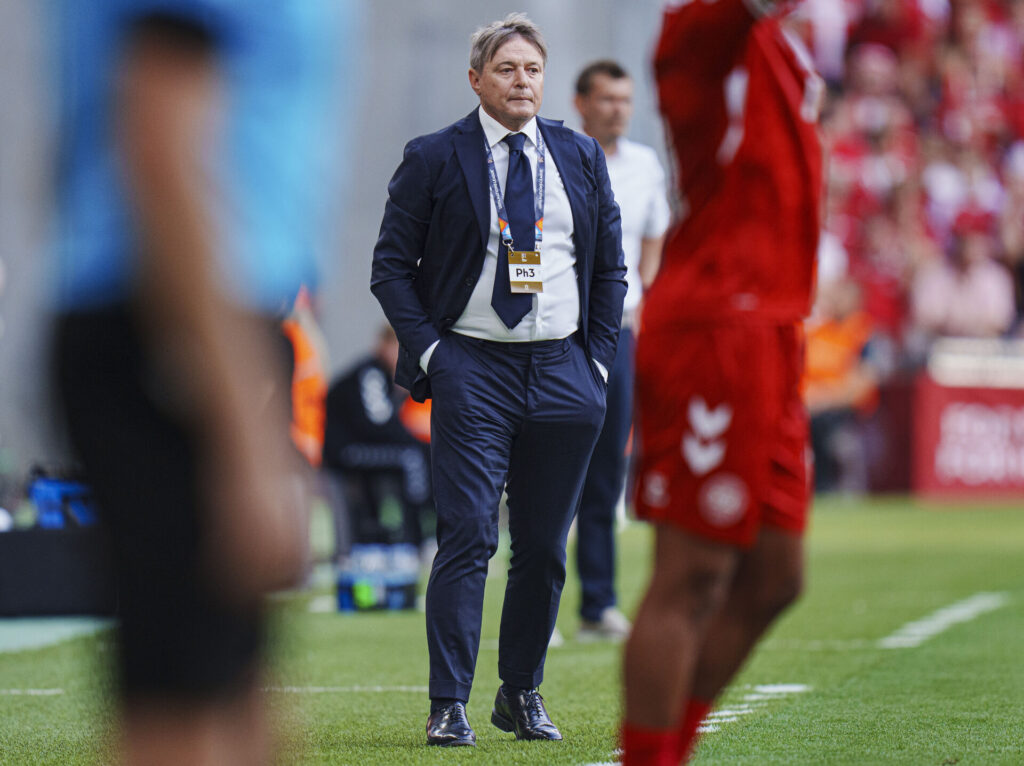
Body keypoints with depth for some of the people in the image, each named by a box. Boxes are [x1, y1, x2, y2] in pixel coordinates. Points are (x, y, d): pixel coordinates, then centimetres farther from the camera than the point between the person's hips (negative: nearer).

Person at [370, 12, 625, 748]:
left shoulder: (582, 157, 10)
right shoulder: (433, 159, 0)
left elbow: (611, 266, 15)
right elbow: (391, 265, 2)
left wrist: (599, 356, 6)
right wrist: (427, 349, -8)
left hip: (564, 373, 4)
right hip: (472, 369, -4)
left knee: (545, 545, 8)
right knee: (468, 537, -10)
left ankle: (523, 695, 21)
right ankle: (449, 706, -8)